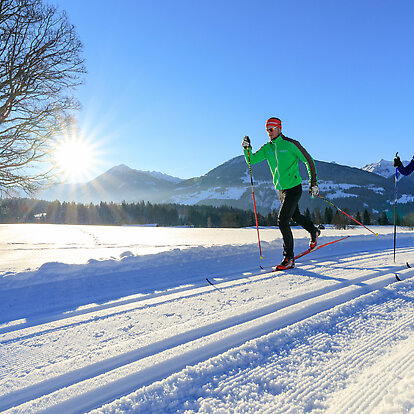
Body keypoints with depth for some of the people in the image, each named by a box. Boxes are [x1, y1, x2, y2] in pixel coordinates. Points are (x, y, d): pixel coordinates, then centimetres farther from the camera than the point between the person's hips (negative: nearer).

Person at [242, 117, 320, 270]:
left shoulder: (290, 144, -11)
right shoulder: (267, 148, 6)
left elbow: (308, 161, -6)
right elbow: (251, 160, 2)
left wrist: (313, 182, -8)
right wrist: (247, 148, -17)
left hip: (293, 188, -7)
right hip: (280, 189, 7)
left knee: (282, 221, -14)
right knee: (295, 216, 24)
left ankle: (289, 259, -3)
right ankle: (314, 232, 53)